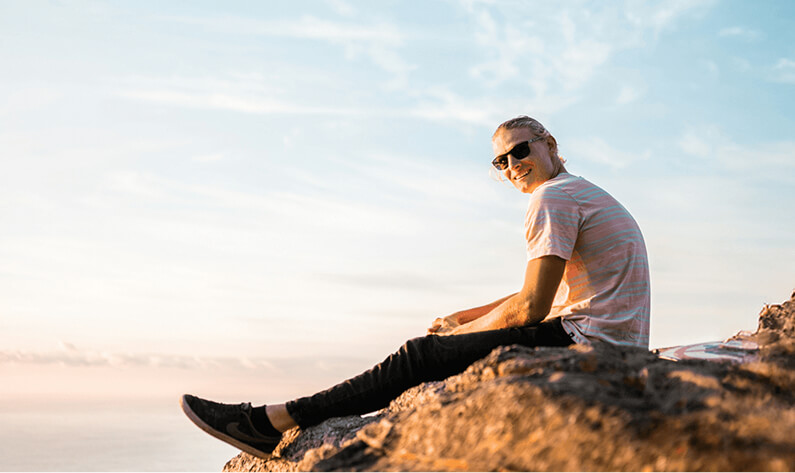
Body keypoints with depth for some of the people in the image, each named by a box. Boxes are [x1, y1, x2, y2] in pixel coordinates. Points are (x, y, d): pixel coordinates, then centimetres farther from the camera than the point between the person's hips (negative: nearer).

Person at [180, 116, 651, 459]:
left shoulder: (555, 197, -10)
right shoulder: (584, 194, 24)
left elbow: (531, 308, -16)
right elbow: (537, 298, 26)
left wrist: (459, 333, -1)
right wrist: (462, 318, 16)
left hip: (584, 341, -10)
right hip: (608, 348, 10)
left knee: (423, 355, -12)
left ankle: (275, 422, -10)